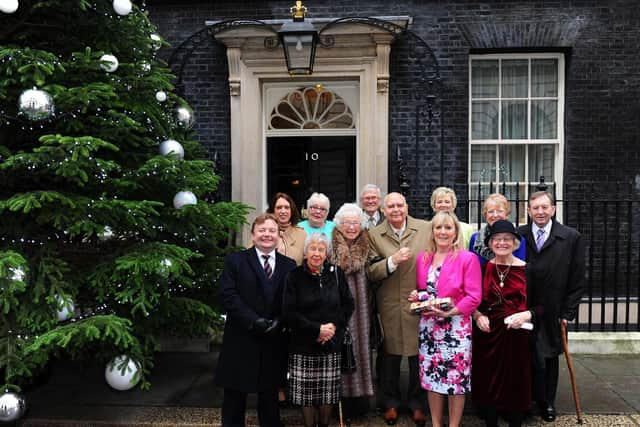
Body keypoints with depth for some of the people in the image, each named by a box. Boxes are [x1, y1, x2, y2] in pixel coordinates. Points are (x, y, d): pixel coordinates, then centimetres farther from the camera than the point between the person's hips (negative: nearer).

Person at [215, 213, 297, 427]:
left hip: (273, 343, 2)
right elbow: (227, 295, -11)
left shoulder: (289, 265, 7)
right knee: (235, 396, 10)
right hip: (241, 340, -2)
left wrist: (278, 322, -13)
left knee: (270, 395, 15)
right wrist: (253, 320, -18)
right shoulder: (236, 260, -1)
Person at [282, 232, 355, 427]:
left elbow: (348, 304, 8)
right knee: (306, 394, 2)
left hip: (331, 344, 2)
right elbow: (289, 313, -6)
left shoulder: (336, 273, 5)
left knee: (328, 393, 5)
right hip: (303, 345, -2)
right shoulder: (295, 276, -3)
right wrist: (316, 329, -12)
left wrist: (334, 326, -7)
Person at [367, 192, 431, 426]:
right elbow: (371, 272, -5)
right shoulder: (374, 235, -1)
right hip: (389, 307, 0)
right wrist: (393, 261, -21)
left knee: (419, 356, 11)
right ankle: (390, 403, 32)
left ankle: (417, 404, 30)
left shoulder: (425, 229, -1)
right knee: (390, 356, 12)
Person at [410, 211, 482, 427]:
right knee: (431, 377, 12)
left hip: (456, 328, -4)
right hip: (428, 327, 4)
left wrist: (449, 312, -20)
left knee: (457, 379, 3)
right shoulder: (422, 258, 8)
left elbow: (474, 297, -10)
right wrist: (415, 297, -3)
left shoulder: (468, 258, -6)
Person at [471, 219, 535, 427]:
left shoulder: (526, 270, 0)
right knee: (488, 384, 7)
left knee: (516, 384, 7)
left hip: (517, 335, -1)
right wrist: (477, 315, -7)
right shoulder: (482, 269, 3)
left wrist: (527, 315, -15)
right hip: (487, 335, 1)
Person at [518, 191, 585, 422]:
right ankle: (538, 400, 21)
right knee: (531, 358, -1)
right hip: (524, 310, 0)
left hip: (553, 313, 1)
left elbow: (577, 280, 1)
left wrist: (568, 312, -3)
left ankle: (548, 403, 31)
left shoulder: (572, 238, -1)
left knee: (550, 358, 13)